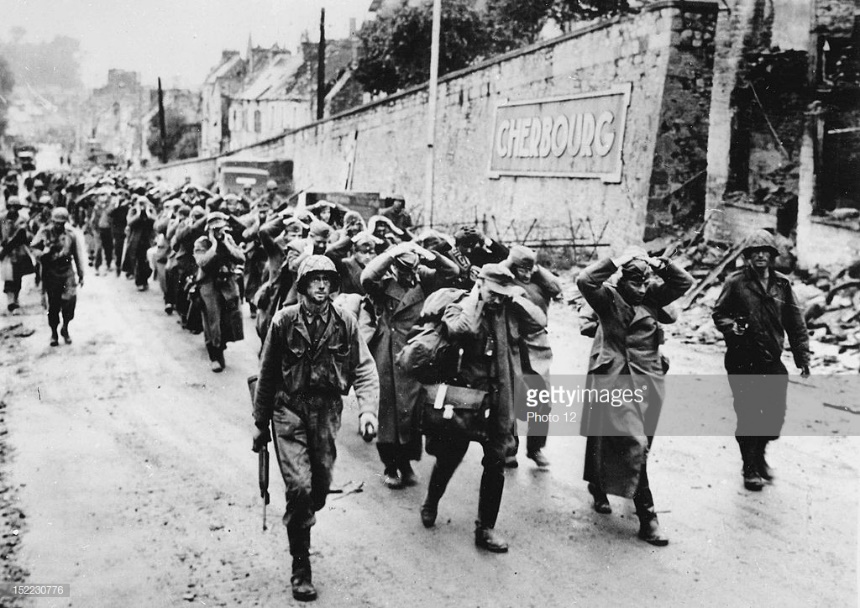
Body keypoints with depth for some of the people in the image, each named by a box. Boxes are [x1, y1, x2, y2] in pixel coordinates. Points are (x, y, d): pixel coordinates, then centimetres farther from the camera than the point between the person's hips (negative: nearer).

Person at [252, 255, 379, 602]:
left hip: (326, 409, 2)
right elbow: (267, 375, 2)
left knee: (321, 488, 9)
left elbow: (364, 369, -5)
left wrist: (368, 409, -22)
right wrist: (261, 423, 7)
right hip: (289, 408, -2)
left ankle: (300, 523, 43)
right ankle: (300, 567, 4)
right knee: (299, 486, -11)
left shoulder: (344, 323, -4)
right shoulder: (284, 321, -6)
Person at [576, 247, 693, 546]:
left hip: (647, 381, 6)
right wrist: (616, 262, -20)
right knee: (634, 444, -12)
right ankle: (647, 517, -7)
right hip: (615, 380, -6)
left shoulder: (651, 296, 8)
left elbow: (685, 281, 6)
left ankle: (599, 486, 41)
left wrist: (660, 265, -7)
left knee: (640, 444, 16)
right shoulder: (608, 297, -5)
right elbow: (585, 280, -22)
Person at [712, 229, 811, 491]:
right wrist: (732, 326, -17)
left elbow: (796, 324, 8)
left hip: (773, 361, 4)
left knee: (776, 415, 6)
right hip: (742, 362, -3)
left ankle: (759, 456, 34)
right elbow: (719, 313, 3)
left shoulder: (782, 285, 6)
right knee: (748, 415, 0)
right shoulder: (736, 282, -4)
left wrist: (802, 357, 5)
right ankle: (750, 469, 18)